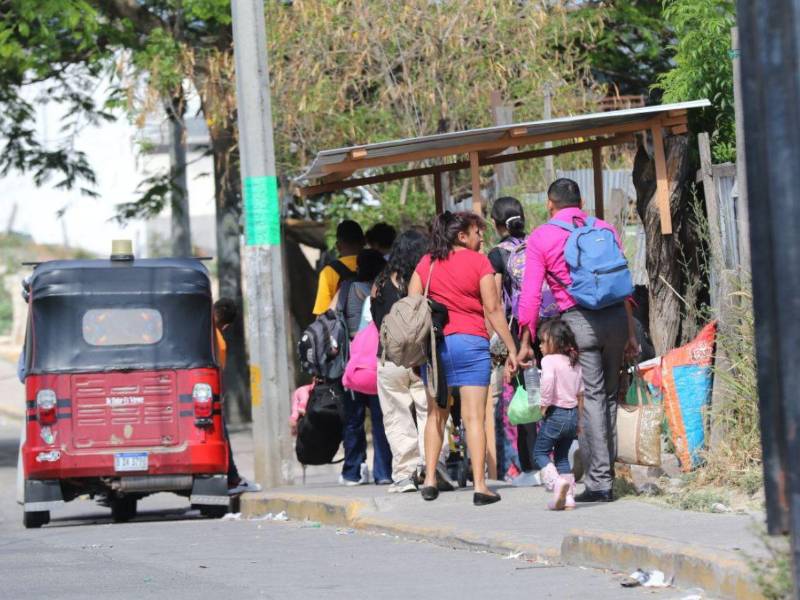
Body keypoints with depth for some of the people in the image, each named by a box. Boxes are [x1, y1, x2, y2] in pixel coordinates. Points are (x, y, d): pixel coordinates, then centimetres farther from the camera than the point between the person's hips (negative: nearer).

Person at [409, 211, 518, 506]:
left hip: (434, 343, 4)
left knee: (436, 414, 14)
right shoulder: (478, 262, -2)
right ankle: (479, 486, -9)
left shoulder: (426, 263, 10)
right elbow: (493, 308, -6)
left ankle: (430, 480, 12)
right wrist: (511, 348, -2)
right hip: (470, 341, -4)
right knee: (474, 416, -5)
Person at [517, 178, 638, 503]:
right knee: (609, 395, 13)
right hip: (616, 317, 3)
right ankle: (607, 475, 18)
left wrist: (525, 343, 4)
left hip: (578, 320, -3)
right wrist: (630, 333, 19)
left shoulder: (540, 238, 3)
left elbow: (530, 295, -1)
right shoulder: (606, 229, 13)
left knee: (591, 399, -3)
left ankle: (599, 482, -6)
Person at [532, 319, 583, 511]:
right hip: (573, 413, 7)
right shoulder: (574, 363, 14)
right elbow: (580, 393, 18)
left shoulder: (549, 360, -9)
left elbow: (548, 381, -27)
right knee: (562, 455, 16)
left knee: (540, 452, 5)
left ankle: (556, 482, -18)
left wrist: (544, 404, -15)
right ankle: (568, 497, 10)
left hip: (556, 413, -7)